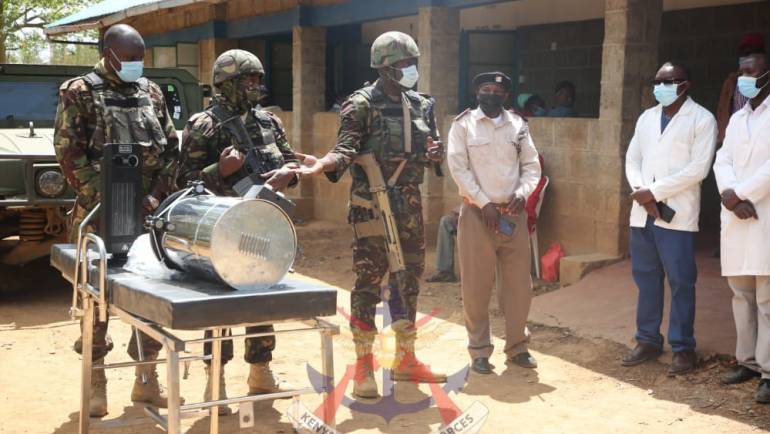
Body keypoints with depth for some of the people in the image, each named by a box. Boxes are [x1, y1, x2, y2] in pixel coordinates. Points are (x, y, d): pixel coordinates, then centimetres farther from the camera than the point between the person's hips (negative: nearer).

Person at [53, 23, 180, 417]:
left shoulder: (151, 93, 11)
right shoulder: (79, 93, -2)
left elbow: (170, 149, 11)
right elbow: (69, 152, -10)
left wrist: (156, 194, -3)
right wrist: (103, 200, -15)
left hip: (149, 213, 4)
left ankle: (146, 379, 19)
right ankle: (96, 383, 13)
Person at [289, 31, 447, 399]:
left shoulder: (421, 105, 12)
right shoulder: (362, 106, -8)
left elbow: (433, 149, 19)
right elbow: (346, 150, -17)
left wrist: (436, 154, -4)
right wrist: (323, 164, -37)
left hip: (410, 203, 7)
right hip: (372, 204, -7)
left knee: (409, 279, 11)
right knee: (369, 282, -4)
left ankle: (405, 360, 23)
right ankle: (364, 366, 3)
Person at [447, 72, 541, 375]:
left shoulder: (518, 125, 9)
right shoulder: (463, 124, -1)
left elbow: (532, 165, 10)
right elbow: (458, 167, -7)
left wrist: (522, 193, -9)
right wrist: (485, 203, -13)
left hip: (513, 213, 3)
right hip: (477, 213, -3)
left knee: (518, 283, 6)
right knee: (476, 286, 1)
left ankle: (517, 346, 20)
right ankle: (479, 351, 13)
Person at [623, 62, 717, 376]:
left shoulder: (702, 119, -2)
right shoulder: (646, 117, 16)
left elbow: (698, 168, -11)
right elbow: (632, 159, 12)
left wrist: (655, 191, -14)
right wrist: (641, 192, -7)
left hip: (677, 214, -5)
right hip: (642, 213, 5)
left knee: (681, 282, -1)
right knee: (646, 279, 11)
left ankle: (683, 347, 9)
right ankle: (648, 341, 21)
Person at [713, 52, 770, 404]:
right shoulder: (736, 118, 19)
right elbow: (722, 161, 9)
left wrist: (739, 194, -12)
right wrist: (730, 194, -9)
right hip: (736, 218, 7)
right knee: (741, 295, 10)